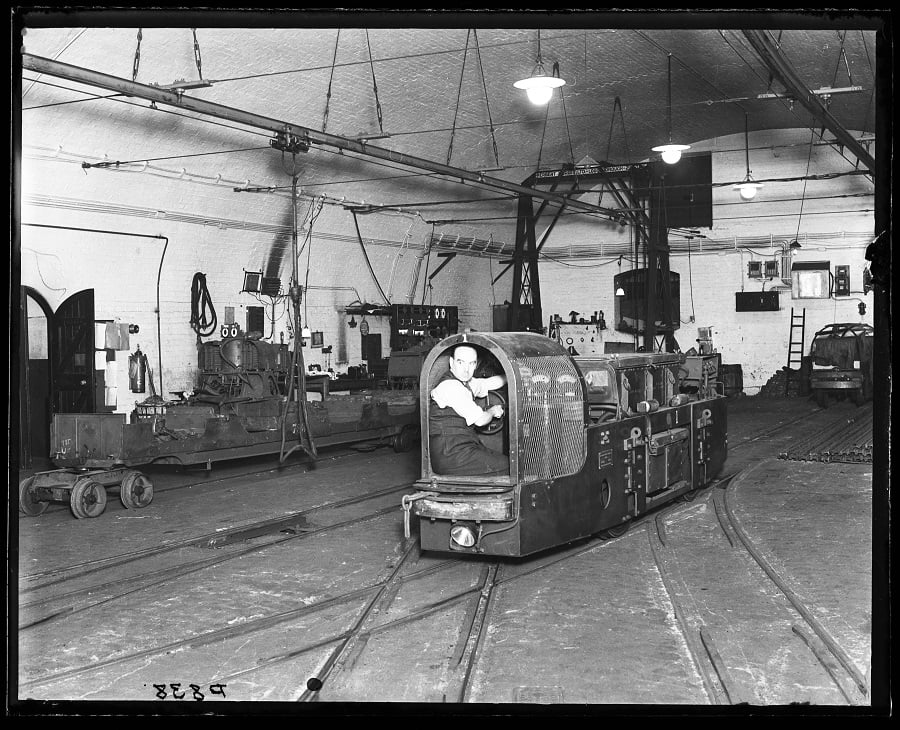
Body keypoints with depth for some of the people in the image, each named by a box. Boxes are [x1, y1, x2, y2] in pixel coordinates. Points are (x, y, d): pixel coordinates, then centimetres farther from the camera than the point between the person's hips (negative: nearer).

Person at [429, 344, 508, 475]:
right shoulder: (451, 386, -17)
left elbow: (490, 383, 28)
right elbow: (479, 420, -13)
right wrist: (492, 411, 7)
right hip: (449, 455, -10)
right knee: (506, 466, -10)